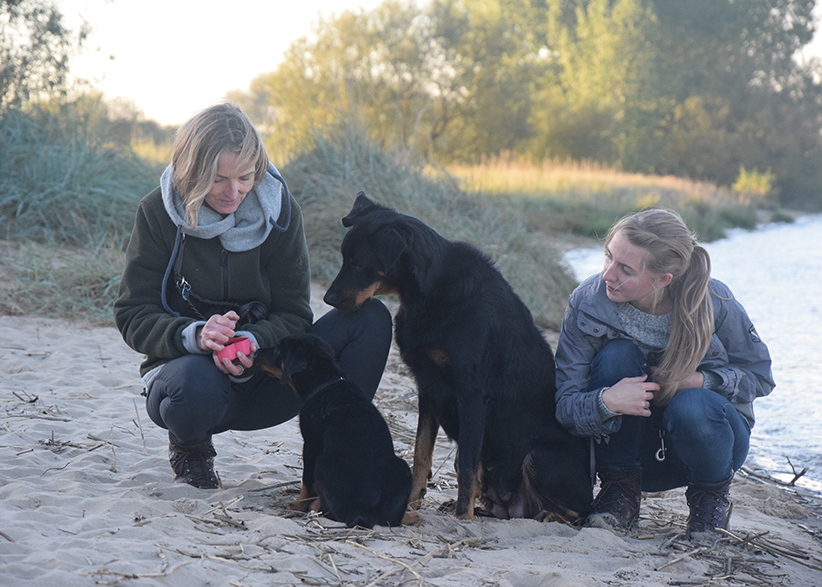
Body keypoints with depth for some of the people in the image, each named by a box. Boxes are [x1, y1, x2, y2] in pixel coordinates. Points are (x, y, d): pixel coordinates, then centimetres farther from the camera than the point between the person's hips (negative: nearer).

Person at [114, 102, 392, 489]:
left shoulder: (278, 210, -5)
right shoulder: (158, 213, -10)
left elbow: (294, 313, -6)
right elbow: (133, 316, -12)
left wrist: (253, 342, -29)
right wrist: (195, 336, -33)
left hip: (261, 375, 3)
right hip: (186, 365, -3)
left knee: (370, 318, -15)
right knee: (196, 384, -42)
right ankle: (190, 448, -3)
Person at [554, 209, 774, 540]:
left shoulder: (713, 303, -21)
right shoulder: (588, 302, -20)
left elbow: (760, 376, -7)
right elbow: (565, 403, -17)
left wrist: (700, 381, -26)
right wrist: (605, 401, -40)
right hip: (630, 446, 1)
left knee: (691, 407, -36)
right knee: (616, 354, -27)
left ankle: (712, 493, -2)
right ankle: (621, 489, -12)